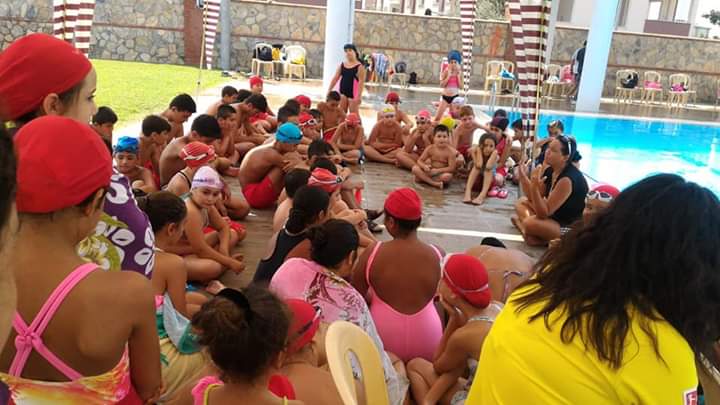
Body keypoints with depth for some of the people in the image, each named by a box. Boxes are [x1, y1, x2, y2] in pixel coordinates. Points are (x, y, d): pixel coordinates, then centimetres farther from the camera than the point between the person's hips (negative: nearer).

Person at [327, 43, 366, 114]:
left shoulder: (359, 66, -8)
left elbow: (361, 82, -14)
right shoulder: (342, 65, 7)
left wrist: (359, 96, -21)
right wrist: (329, 91, 7)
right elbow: (335, 78, 9)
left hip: (353, 93, -5)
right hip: (342, 92, 5)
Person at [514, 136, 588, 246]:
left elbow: (543, 213, -27)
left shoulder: (567, 180, -28)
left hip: (572, 227, -10)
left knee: (530, 224, -32)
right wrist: (523, 177, -8)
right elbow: (533, 199, 5)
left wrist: (535, 187, -39)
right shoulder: (549, 170, -1)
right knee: (521, 202, 14)